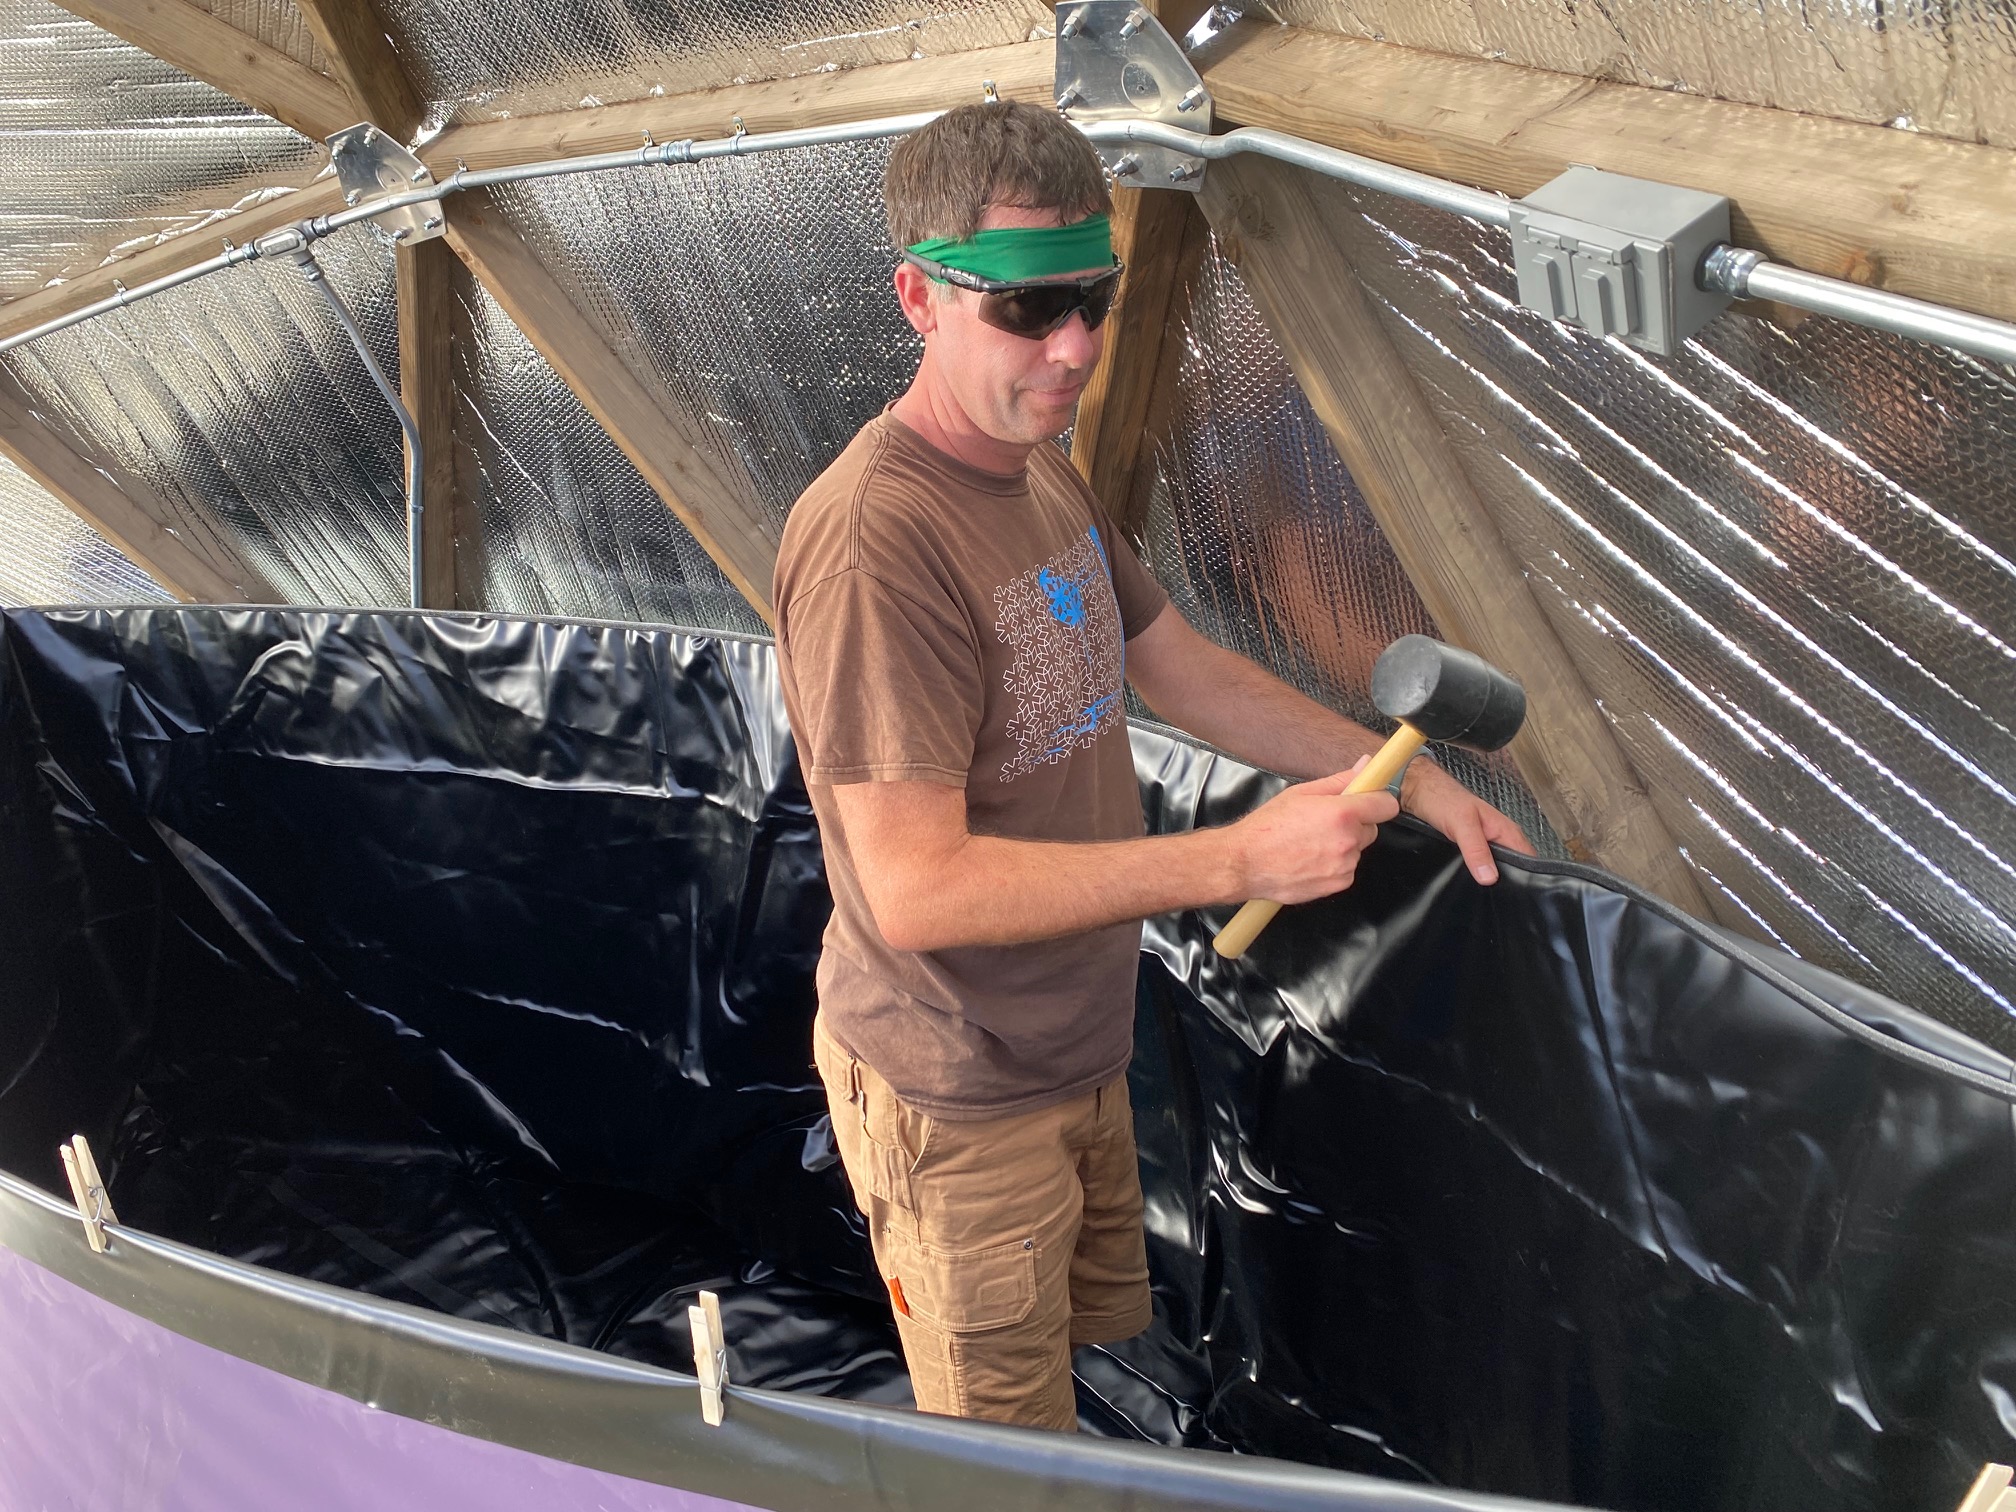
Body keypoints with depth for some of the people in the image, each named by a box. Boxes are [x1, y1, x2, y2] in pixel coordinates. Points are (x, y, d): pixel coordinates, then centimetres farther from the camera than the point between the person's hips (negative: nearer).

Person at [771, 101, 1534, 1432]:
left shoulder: (1042, 473, 1)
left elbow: (1184, 671, 13)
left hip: (1077, 1054, 9)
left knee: (1099, 1336, 27)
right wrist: (1240, 858, -32)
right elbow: (917, 890, -32)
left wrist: (1415, 782, 6)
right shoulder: (874, 536, -29)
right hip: (959, 1104, -8)